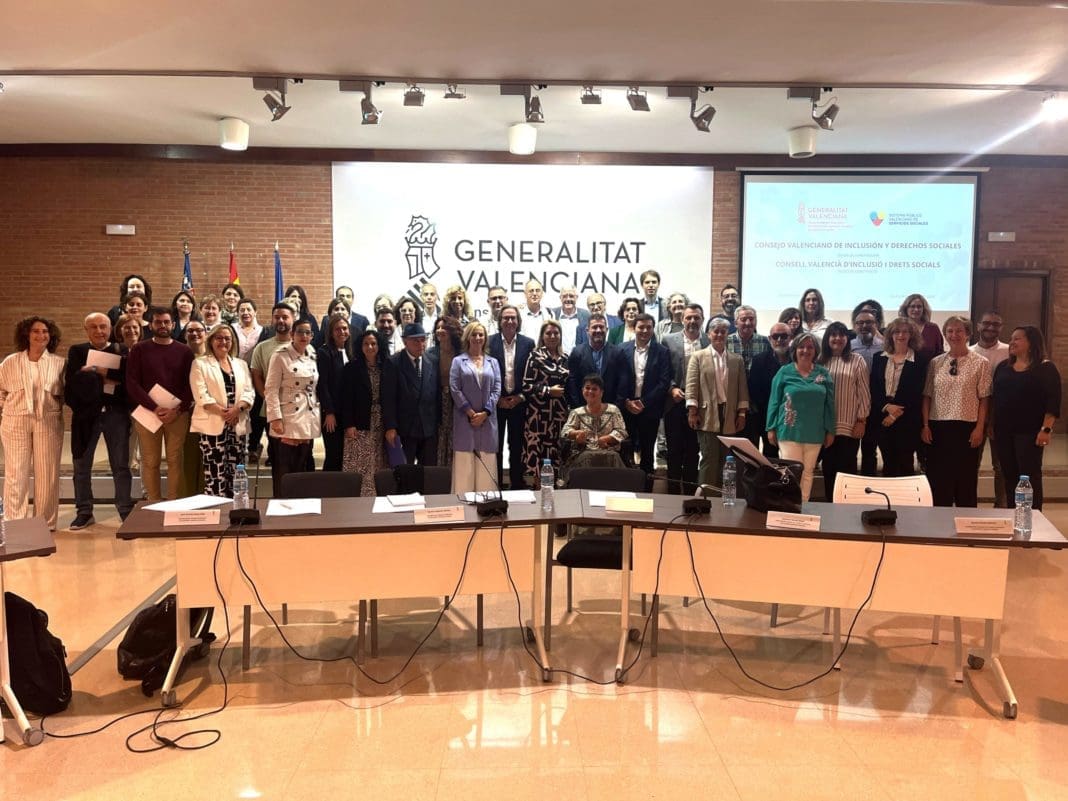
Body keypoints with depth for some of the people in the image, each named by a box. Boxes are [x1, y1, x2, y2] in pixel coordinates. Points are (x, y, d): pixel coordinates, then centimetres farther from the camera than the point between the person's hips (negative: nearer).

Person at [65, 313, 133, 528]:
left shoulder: (122, 351, 4)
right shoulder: (77, 351, 5)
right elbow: (72, 379, -11)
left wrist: (103, 372, -16)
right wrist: (111, 378, -14)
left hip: (116, 413, -1)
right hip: (86, 414, 1)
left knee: (121, 465, 4)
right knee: (81, 466, 9)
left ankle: (126, 510, 12)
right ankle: (84, 512, 21)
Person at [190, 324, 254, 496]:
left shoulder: (241, 364, 17)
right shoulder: (200, 364, 5)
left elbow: (249, 392, 7)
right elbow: (201, 395, -7)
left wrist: (237, 408, -13)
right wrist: (223, 412, -17)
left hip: (238, 426, 4)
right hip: (212, 425, -4)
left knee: (235, 473, 6)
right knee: (215, 474, -8)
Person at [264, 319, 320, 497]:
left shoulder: (313, 357, 11)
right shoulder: (280, 355, -6)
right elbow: (271, 389, -11)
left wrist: (320, 413, 9)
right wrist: (275, 418, -18)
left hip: (309, 420, 6)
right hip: (288, 419, -5)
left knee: (302, 468, 10)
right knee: (284, 469, -4)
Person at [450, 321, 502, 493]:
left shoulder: (493, 362, 14)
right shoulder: (458, 361, 6)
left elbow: (496, 390, 4)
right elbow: (454, 389, -3)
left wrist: (484, 413, -9)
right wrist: (470, 412, -11)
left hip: (487, 419, 2)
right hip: (464, 418, -2)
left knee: (486, 463, 2)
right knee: (464, 462, -4)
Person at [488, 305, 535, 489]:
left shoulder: (528, 343, 1)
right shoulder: (490, 342, -2)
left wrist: (520, 397, -6)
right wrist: (497, 399, -6)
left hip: (519, 402, 1)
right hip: (496, 402, -1)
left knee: (517, 446, 8)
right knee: (495, 446, 6)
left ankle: (517, 484, 17)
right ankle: (496, 485, 15)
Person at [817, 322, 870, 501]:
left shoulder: (857, 361, 1)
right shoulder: (820, 361, 8)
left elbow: (864, 393, -1)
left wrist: (862, 421, -5)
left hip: (849, 426, -3)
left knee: (846, 469, -2)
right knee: (828, 469, 9)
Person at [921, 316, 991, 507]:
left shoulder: (980, 363, 0)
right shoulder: (935, 363, 8)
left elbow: (984, 399, -2)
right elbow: (927, 396, 8)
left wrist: (979, 428, -8)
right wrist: (925, 425, 1)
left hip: (967, 427, -3)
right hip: (938, 427, 3)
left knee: (966, 477, 4)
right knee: (938, 477, 7)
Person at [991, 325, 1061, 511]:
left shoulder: (1046, 368, -4)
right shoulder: (1003, 367, 11)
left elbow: (1053, 402, -9)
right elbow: (994, 397, 13)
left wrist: (1046, 429, -16)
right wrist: (991, 425, 9)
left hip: (1030, 432, -5)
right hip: (1003, 431, 5)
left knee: (1030, 476, -2)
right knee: (1009, 475, 9)